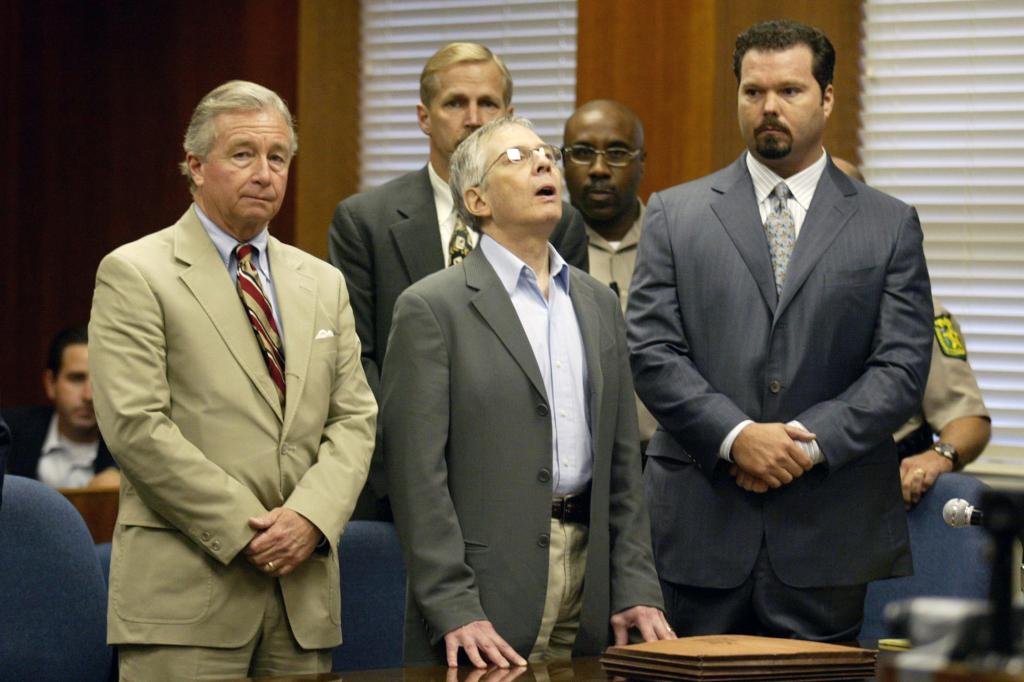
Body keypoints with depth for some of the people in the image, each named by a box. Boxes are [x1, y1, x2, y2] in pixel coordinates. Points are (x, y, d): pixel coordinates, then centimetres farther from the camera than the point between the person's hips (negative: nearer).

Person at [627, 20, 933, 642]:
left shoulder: (889, 225, 8)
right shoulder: (675, 215, 9)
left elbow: (902, 366, 1)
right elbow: (651, 352, 0)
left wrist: (809, 442, -12)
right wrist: (735, 436, -14)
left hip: (830, 532, 0)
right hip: (701, 526, 0)